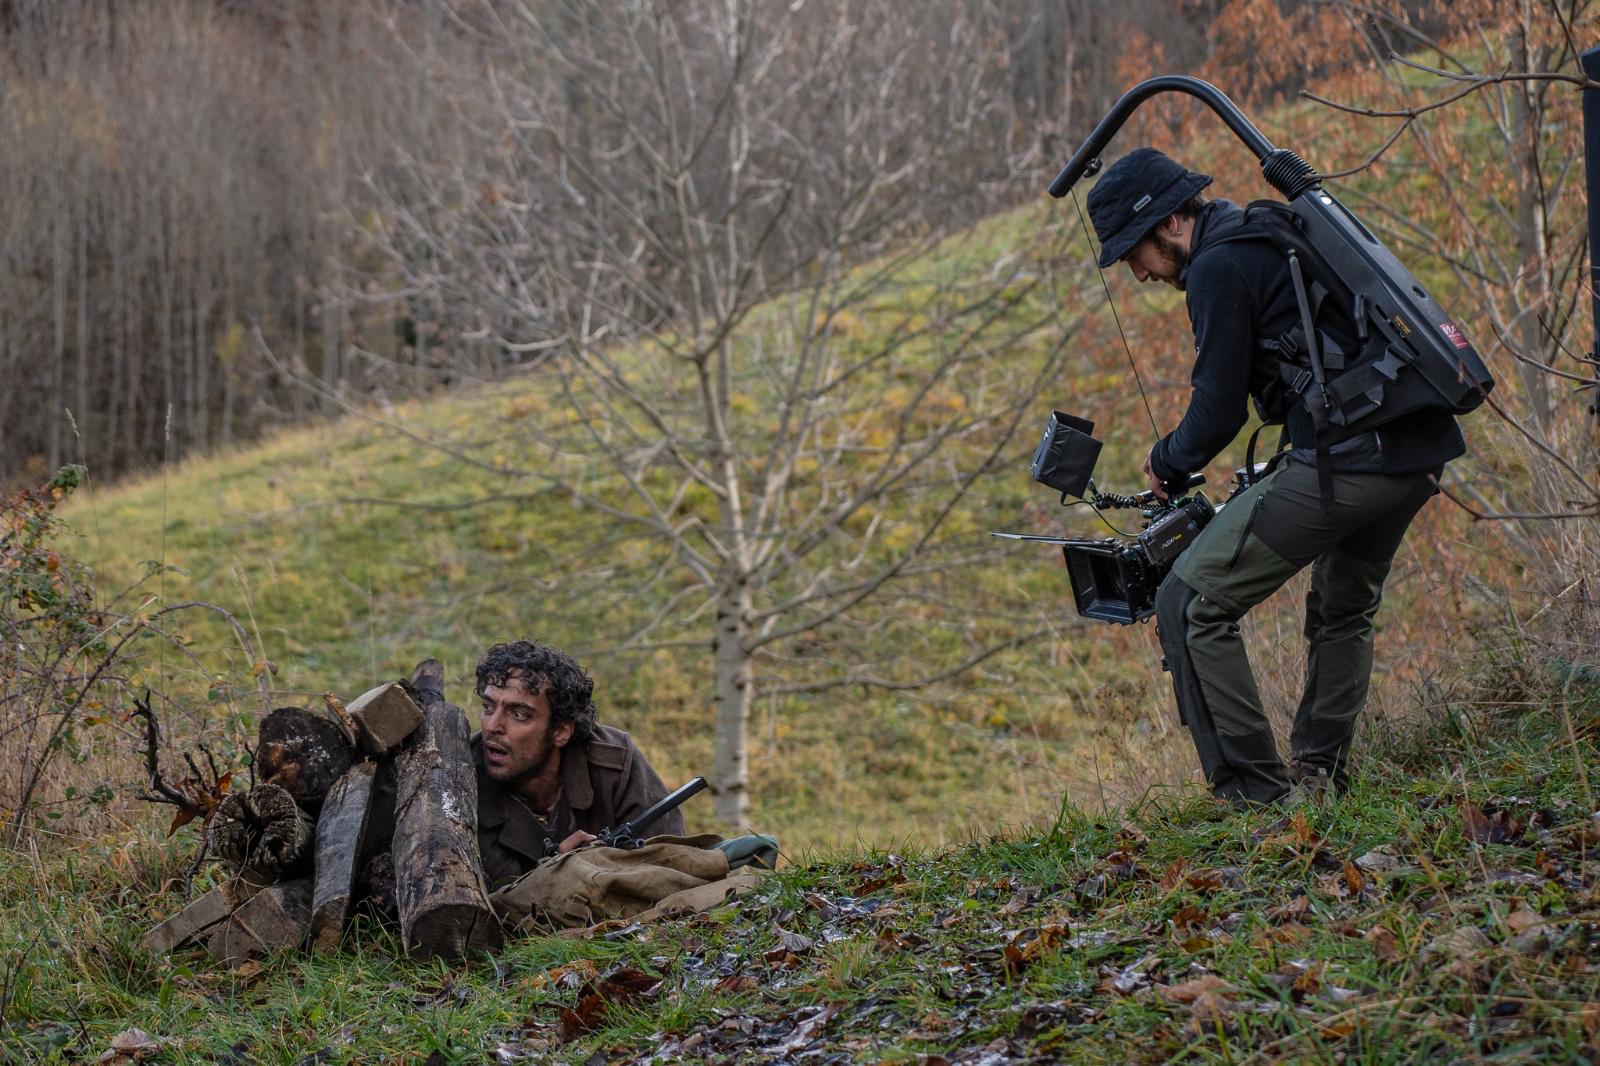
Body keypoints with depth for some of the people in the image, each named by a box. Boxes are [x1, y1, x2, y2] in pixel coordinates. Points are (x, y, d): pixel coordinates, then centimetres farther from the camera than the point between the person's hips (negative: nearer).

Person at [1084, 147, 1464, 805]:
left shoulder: (1218, 267, -7)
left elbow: (1219, 411, -6)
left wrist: (1166, 464, 13)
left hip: (1345, 464, -10)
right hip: (1421, 453, 10)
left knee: (1190, 607, -1)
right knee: (1345, 610, 32)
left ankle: (1256, 792, -3)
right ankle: (1320, 780, 34)